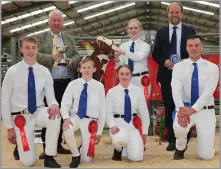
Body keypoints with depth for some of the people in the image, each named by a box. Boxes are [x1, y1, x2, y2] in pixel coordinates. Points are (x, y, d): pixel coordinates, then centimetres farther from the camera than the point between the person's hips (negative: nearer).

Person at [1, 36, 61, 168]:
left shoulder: (45, 72, -2)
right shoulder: (12, 72, -9)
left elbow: (50, 96, -2)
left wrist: (54, 105, -29)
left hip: (39, 113, 2)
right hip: (20, 116, -2)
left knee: (55, 115, -35)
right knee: (28, 161, -10)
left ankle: (49, 157, -18)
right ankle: (20, 144, 28)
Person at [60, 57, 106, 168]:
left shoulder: (99, 86, -7)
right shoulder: (73, 84, -4)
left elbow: (102, 110, -1)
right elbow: (65, 103, -7)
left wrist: (99, 131, 1)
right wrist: (66, 118, -29)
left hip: (90, 120, -1)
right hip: (75, 117, 1)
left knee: (87, 159, -3)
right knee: (66, 130, -36)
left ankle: (83, 149, 38)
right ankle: (75, 155, -5)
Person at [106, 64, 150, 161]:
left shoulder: (138, 90, 1)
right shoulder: (111, 92, -2)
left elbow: (144, 112, 4)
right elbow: (108, 113, -2)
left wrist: (144, 132, 4)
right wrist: (113, 126, -21)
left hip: (133, 125, 2)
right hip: (118, 124, -1)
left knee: (136, 157, -13)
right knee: (121, 139, -38)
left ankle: (129, 146, 26)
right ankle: (118, 150, 2)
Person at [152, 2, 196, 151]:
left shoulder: (190, 31, 6)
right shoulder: (161, 32, 10)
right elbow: (155, 53, 9)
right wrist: (164, 61, -10)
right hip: (167, 75, 1)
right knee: (169, 107, 5)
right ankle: (171, 140, 13)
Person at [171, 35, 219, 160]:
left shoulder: (212, 67, -3)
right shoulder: (179, 67, 0)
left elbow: (208, 92, -14)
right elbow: (176, 90, -12)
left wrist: (193, 109, -26)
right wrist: (181, 109, -29)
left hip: (205, 110, 0)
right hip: (185, 108, 1)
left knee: (206, 155, -7)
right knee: (179, 127, -35)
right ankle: (181, 148, 2)